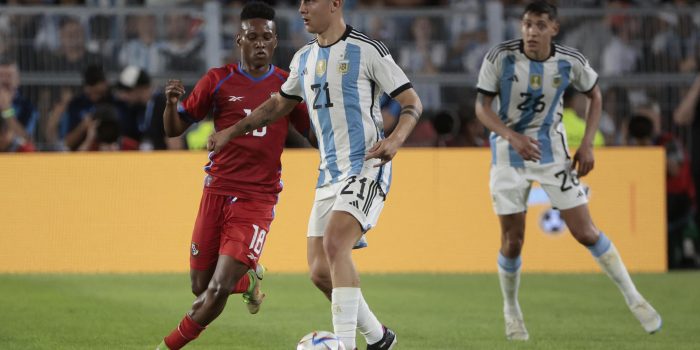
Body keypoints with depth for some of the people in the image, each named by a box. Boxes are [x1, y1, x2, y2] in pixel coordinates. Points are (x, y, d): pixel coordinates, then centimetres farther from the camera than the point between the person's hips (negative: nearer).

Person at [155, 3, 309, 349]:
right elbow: (174, 129, 4)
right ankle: (248, 279, 37)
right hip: (217, 191, 1)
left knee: (219, 289, -12)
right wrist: (171, 102, -17)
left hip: (258, 199, -1)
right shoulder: (218, 80, 1)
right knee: (201, 287, 4)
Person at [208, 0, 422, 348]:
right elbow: (279, 104, 29)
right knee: (319, 271, 3)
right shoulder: (304, 58, 13)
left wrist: (395, 139, -24)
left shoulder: (366, 50, -8)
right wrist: (232, 132, 25)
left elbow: (412, 102, -7)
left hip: (366, 167, -8)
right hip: (329, 173, 8)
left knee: (334, 245, -26)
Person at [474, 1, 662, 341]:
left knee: (585, 232, -4)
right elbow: (482, 107, -13)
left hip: (552, 150, 1)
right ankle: (511, 310, 24)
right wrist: (513, 136, -30)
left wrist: (587, 144, -3)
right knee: (512, 240, -1)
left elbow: (594, 95, 7)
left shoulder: (571, 62, -12)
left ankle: (633, 297, 9)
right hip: (509, 155, -1)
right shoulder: (499, 58, -18)